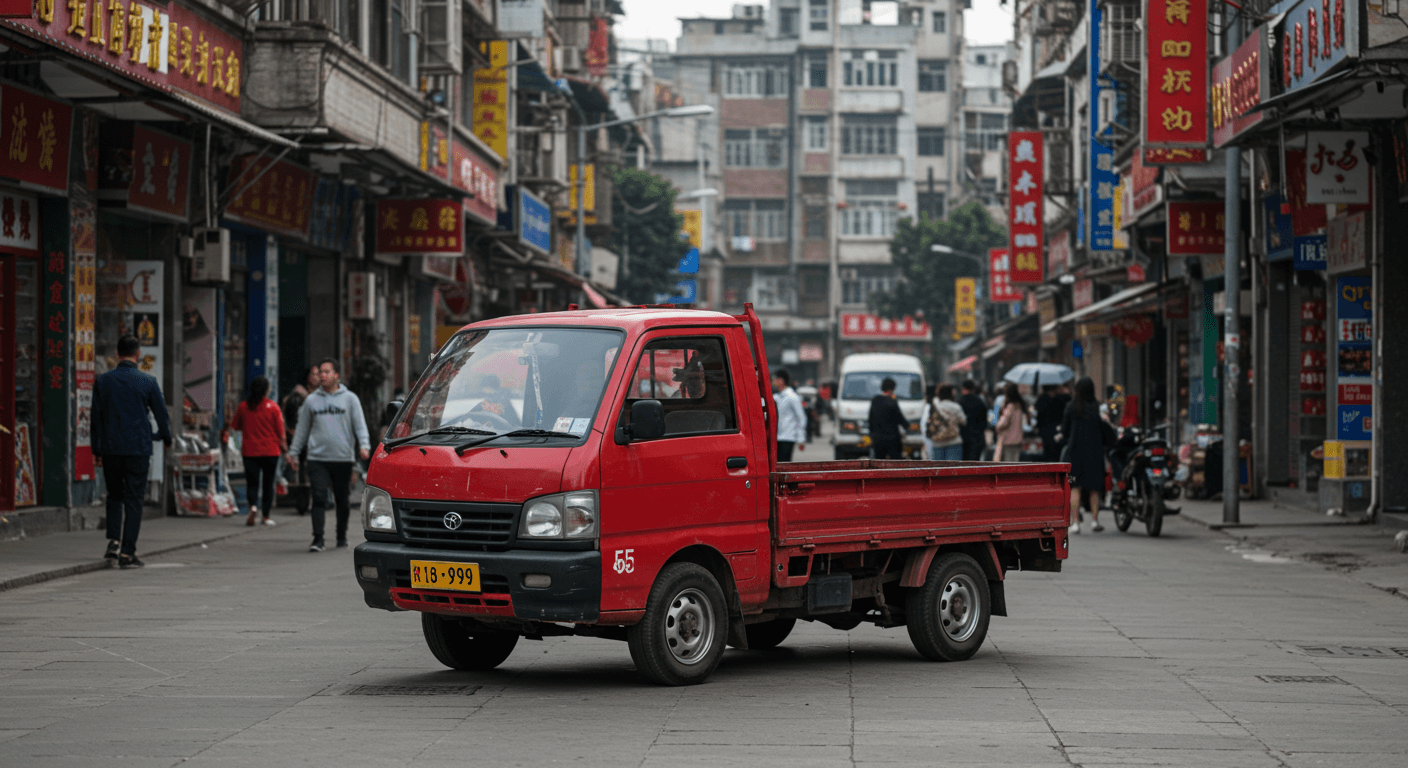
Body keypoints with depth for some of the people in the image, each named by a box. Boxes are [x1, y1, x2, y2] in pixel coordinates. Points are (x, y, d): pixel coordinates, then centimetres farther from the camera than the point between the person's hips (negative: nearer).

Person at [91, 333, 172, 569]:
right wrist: (166, 439, 21)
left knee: (114, 496, 18)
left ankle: (113, 541, 0)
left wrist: (97, 450, 11)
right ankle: (127, 552, -1)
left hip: (110, 449, 2)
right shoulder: (148, 382, -4)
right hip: (138, 448, -2)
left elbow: (95, 417, 4)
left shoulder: (102, 381, 2)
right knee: (133, 500, 2)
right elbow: (161, 414, 3)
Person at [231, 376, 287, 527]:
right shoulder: (273, 407, -7)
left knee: (252, 483, 3)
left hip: (250, 451, 1)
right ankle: (266, 516, 13)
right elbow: (280, 430, -5)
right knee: (268, 483, 10)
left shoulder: (243, 407, -2)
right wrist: (284, 446, 9)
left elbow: (235, 426, 10)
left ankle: (253, 507, -24)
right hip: (270, 451, -1)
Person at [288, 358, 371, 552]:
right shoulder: (311, 400, 11)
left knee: (342, 500, 8)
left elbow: (360, 425, 1)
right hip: (317, 458, 0)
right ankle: (318, 538, -14)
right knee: (319, 498, -11)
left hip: (343, 459, 0)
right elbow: (302, 429, 17)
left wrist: (364, 445, -15)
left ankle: (342, 536, 24)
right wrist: (293, 452, 15)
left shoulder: (350, 399, 7)